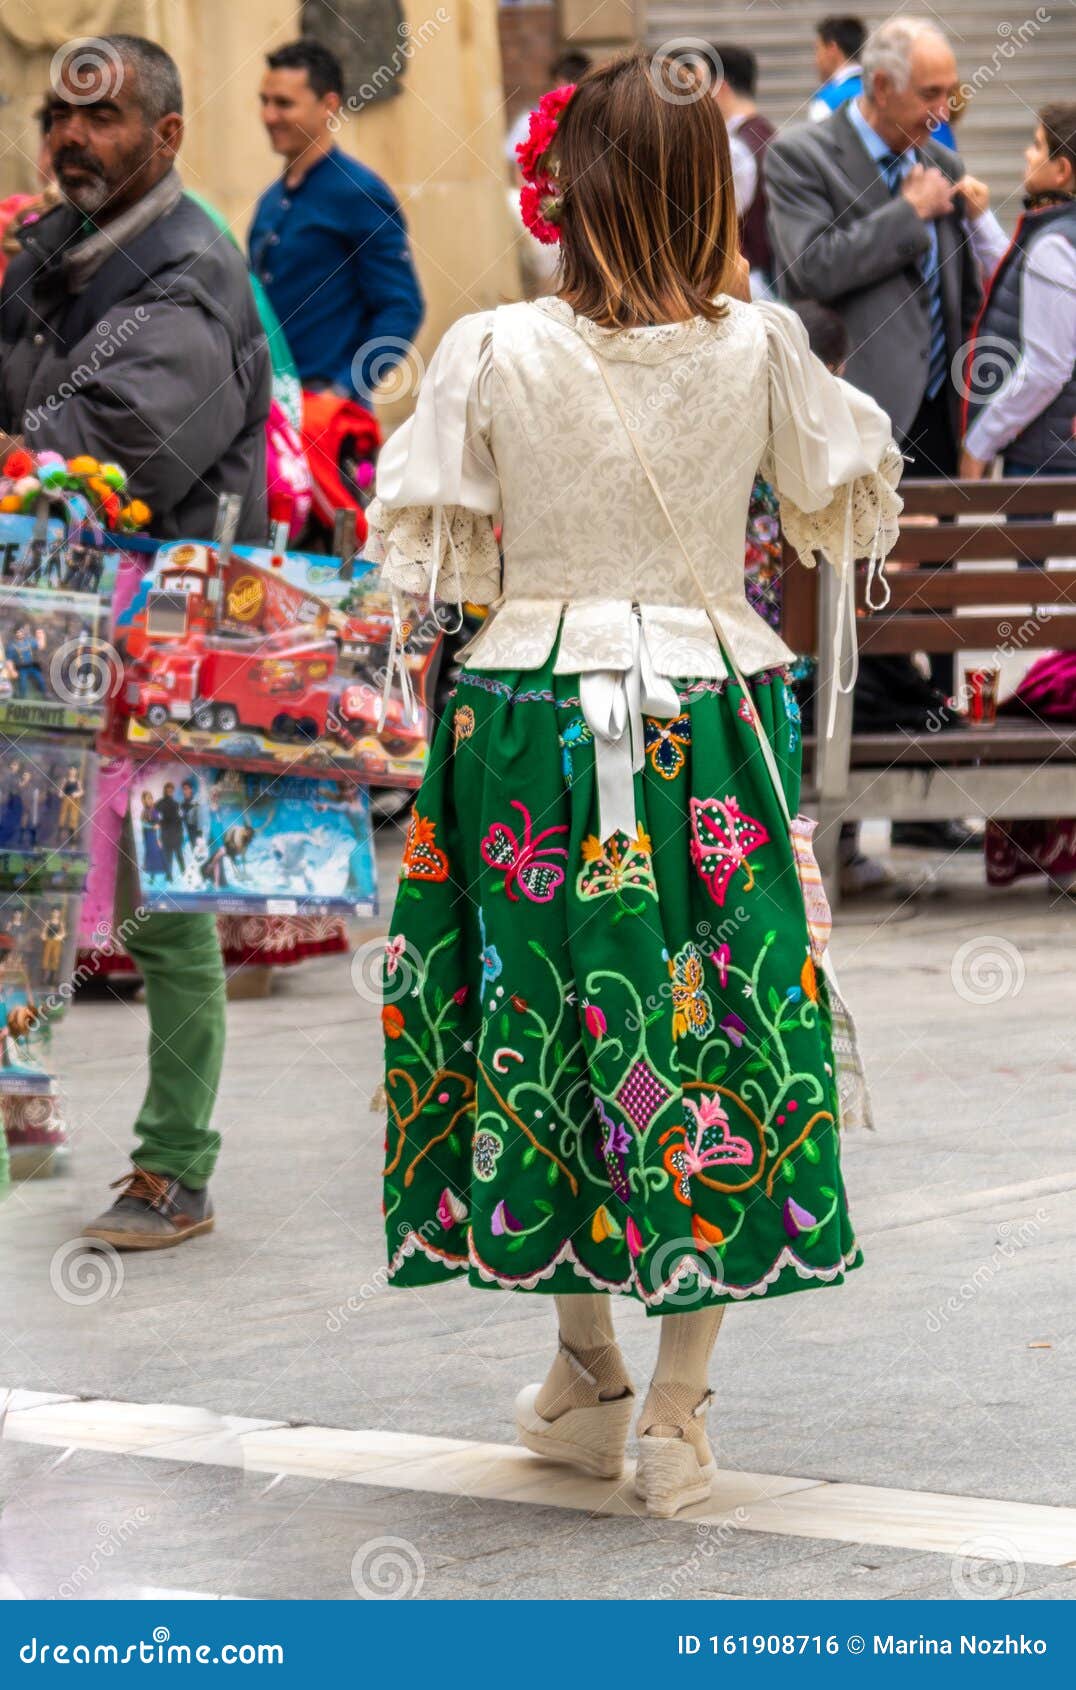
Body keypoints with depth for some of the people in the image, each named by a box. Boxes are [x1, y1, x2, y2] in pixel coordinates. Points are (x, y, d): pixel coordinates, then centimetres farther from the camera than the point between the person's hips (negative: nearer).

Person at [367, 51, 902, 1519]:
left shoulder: (493, 353, -7)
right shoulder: (757, 348, -6)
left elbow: (420, 550, -2)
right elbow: (860, 506, 9)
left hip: (533, 718, 0)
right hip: (713, 722, 0)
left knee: (549, 1023, 14)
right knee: (715, 1034, 7)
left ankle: (588, 1375, 25)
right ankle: (678, 1411, 9)